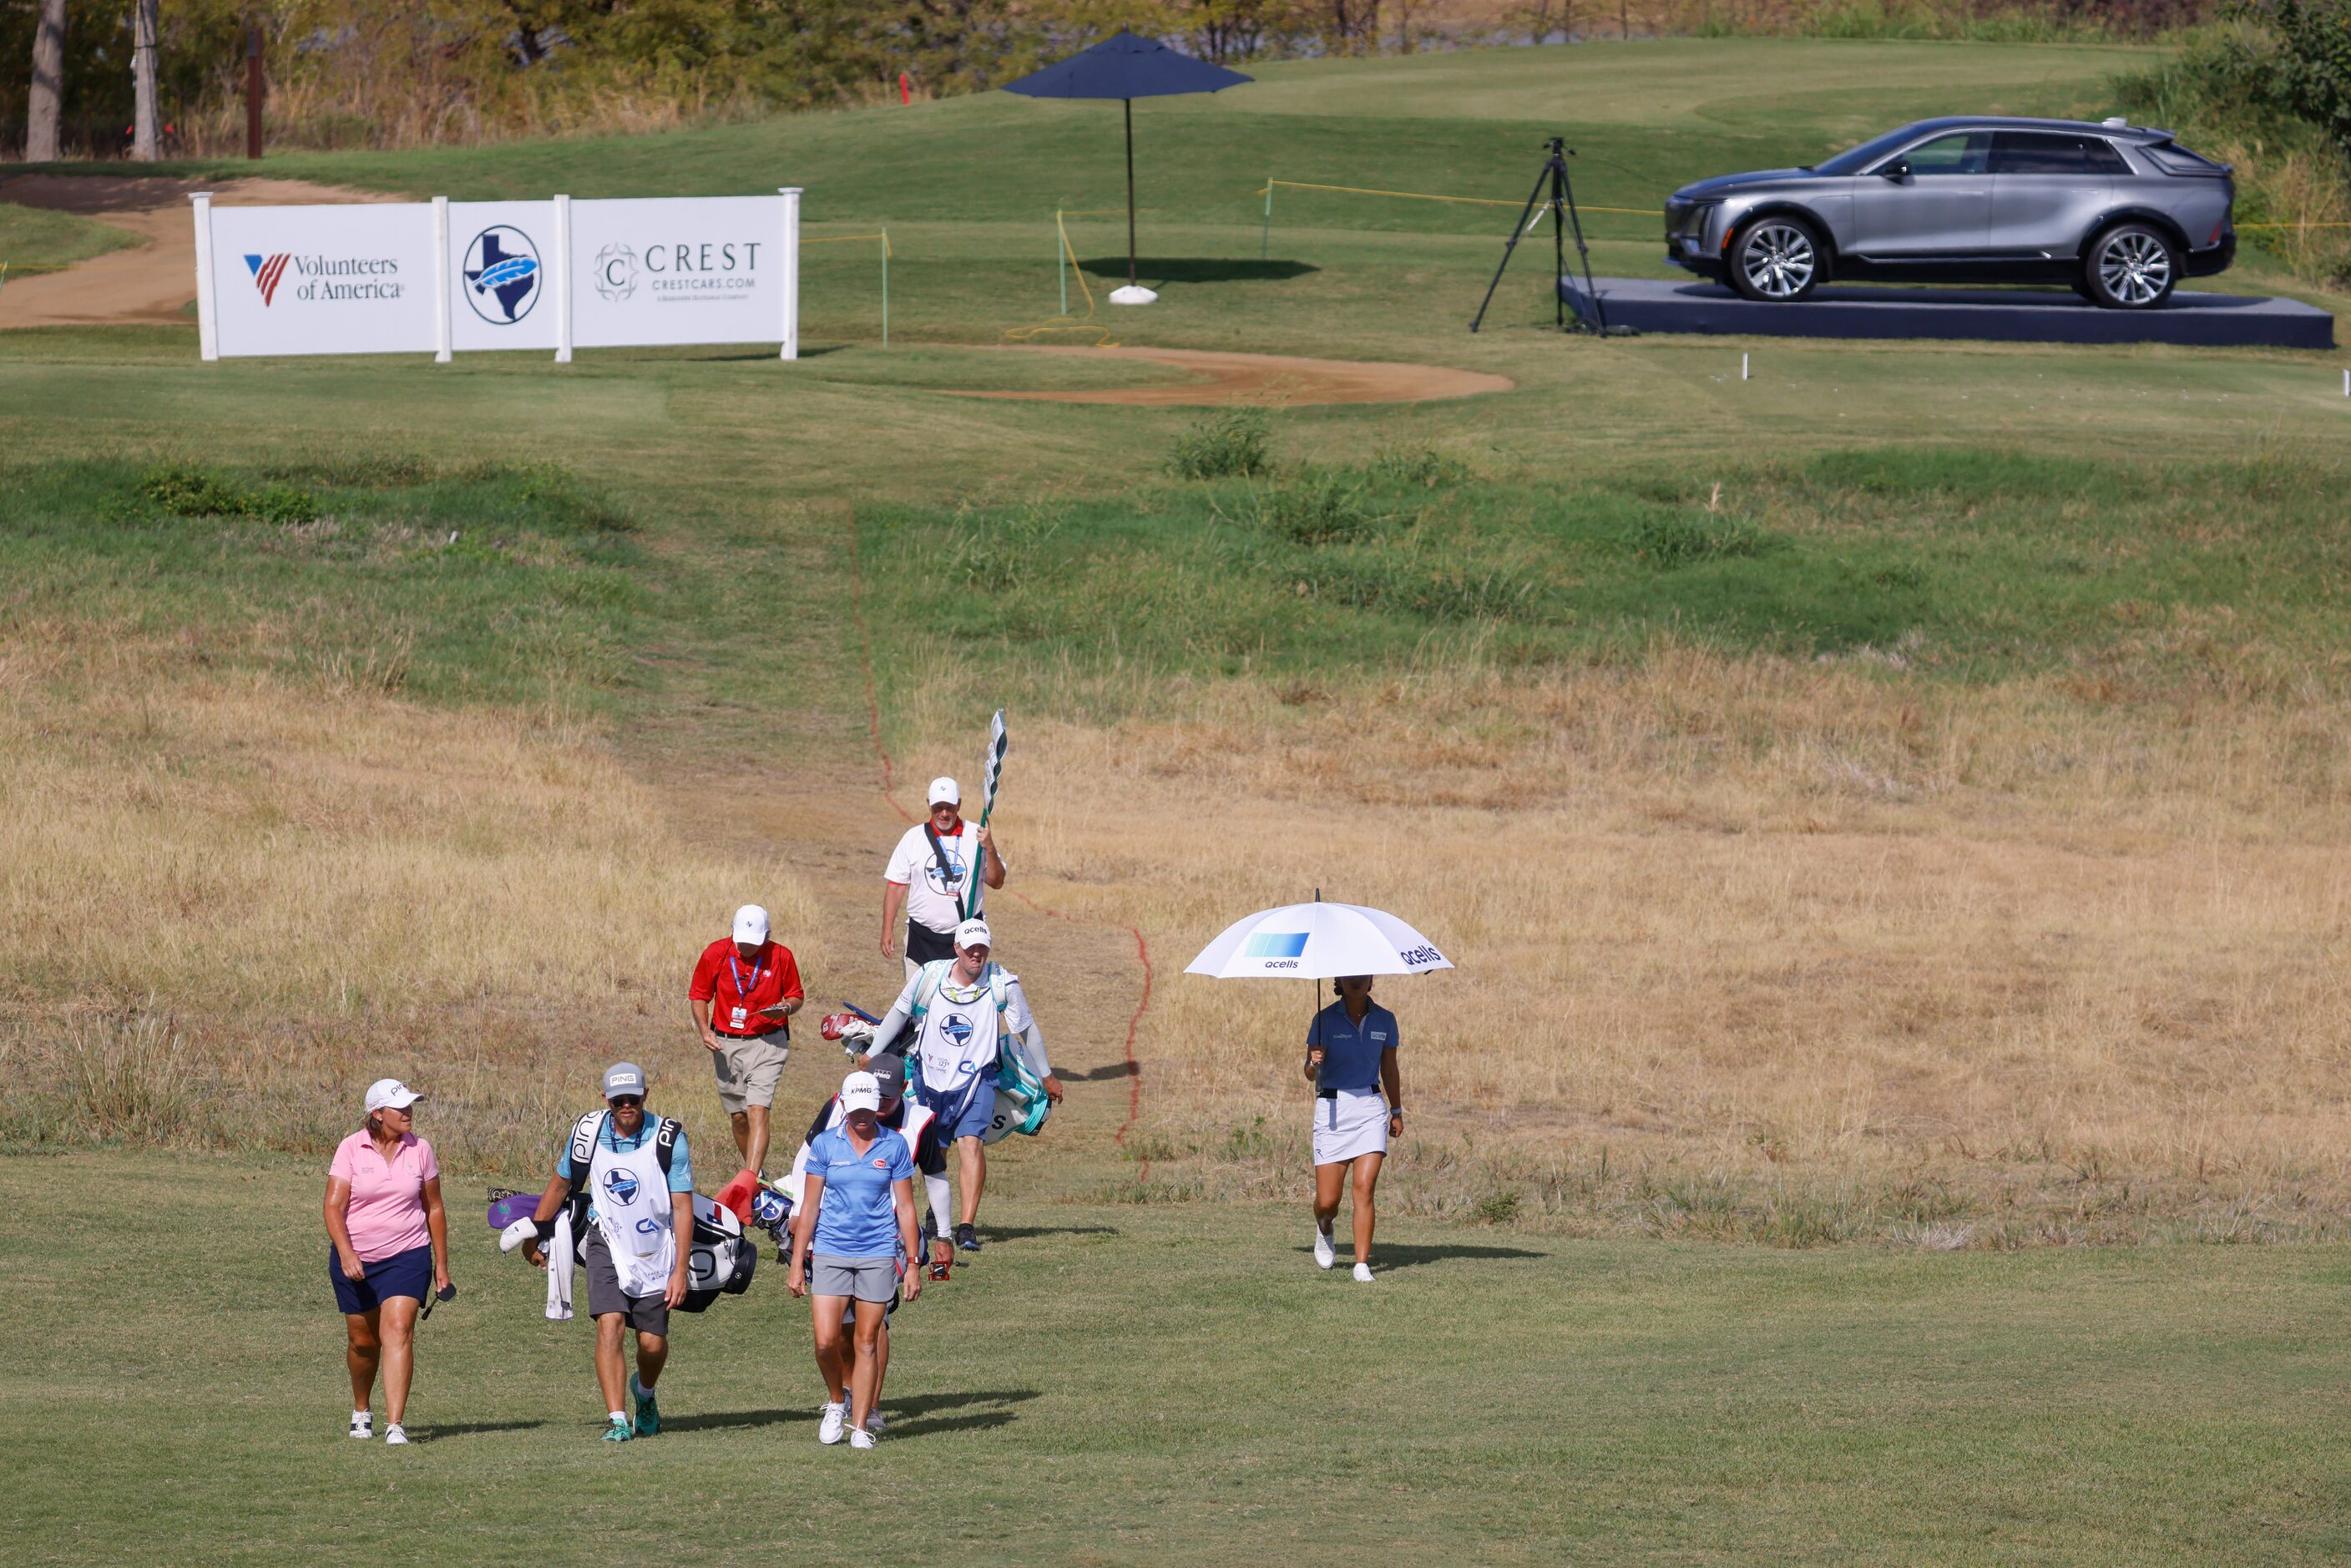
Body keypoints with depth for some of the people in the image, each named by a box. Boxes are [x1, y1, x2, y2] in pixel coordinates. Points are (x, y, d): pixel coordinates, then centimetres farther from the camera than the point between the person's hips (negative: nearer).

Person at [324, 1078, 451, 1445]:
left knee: (398, 1331, -17)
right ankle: (361, 1411, 39)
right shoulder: (351, 1149, -5)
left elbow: (434, 1209, 11)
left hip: (407, 1256, 0)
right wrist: (346, 1253, -26)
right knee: (363, 1341, 11)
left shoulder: (419, 1150, 2)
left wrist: (441, 1265, 11)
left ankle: (395, 1425, -23)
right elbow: (334, 1206, -11)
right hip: (355, 1260, 0)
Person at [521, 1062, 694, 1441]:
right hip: (608, 1245, 0)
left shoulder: (668, 1138, -14)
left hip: (656, 1252, 0)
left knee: (652, 1342, 4)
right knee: (609, 1324, -19)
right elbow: (560, 1185, 10)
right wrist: (535, 1239, 19)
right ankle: (617, 1421, -20)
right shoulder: (588, 1133, -8)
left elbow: (683, 1208, -11)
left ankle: (644, 1392, 39)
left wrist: (680, 1271, -16)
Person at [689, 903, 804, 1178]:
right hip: (726, 1044, 3)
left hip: (768, 1043, -3)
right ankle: (757, 1172, 28)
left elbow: (796, 997, 7)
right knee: (738, 1116, 9)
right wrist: (704, 1030, -9)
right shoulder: (715, 954, -4)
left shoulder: (781, 956, -6)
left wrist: (785, 1008, -16)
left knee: (757, 1111, -17)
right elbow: (698, 995, 7)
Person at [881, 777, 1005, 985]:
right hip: (922, 936, 1)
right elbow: (895, 885, 5)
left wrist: (989, 850, -16)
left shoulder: (976, 836, 2)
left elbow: (997, 882, 1)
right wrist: (888, 929, -2)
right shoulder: (913, 838, 4)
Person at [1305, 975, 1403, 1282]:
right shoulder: (1325, 1020, -3)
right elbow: (1312, 1075, -5)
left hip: (1371, 1108, 1)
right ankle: (1324, 1231, 35)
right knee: (1327, 1201, -1)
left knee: (1365, 1188, -13)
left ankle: (1362, 1265, -11)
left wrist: (1397, 1111, 19)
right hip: (1332, 1109, -1)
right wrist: (1314, 1063, -28)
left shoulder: (1384, 1020, 5)